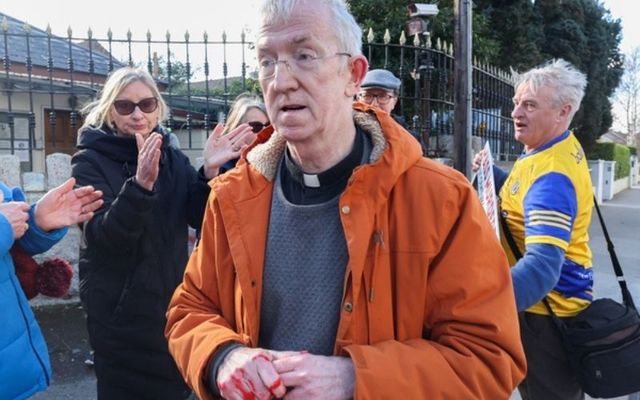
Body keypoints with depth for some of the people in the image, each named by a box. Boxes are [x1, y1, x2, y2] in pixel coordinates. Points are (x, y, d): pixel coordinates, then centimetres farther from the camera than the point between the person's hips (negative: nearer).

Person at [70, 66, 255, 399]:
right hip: (120, 314, -4)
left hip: (173, 304, 4)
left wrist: (209, 172, -24)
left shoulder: (172, 157, 5)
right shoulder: (90, 161, -7)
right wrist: (140, 184, -37)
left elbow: (200, 218, -6)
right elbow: (105, 236, -21)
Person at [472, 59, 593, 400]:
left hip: (546, 312, -9)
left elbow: (543, 266, -43)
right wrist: (491, 173, 1)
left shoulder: (552, 177, -30)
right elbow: (526, 196, 19)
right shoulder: (563, 147, 3)